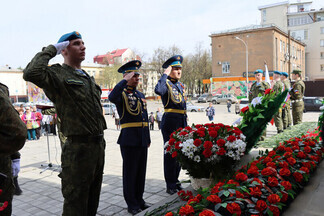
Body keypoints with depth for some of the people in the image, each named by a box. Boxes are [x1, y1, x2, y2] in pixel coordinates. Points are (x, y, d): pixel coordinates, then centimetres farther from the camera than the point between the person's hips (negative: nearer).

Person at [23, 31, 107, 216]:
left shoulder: (89, 78, 17)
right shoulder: (58, 74, -8)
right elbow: (31, 73, -31)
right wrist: (51, 49, -15)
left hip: (98, 145, 8)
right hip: (78, 147, -8)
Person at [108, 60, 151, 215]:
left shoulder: (140, 95, 16)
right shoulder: (121, 93, -4)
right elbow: (112, 97, -32)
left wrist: (148, 138, 17)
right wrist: (125, 81, -24)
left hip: (142, 139, 7)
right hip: (129, 139, -7)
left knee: (141, 170, 15)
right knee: (130, 172, 5)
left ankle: (139, 200, 29)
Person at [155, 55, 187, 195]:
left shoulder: (180, 85, 17)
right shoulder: (166, 83, -8)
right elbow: (158, 90, -34)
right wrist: (165, 74, -22)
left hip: (182, 122, 8)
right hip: (170, 122, -8)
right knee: (170, 153, -1)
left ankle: (175, 182, 30)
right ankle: (170, 186, 10)